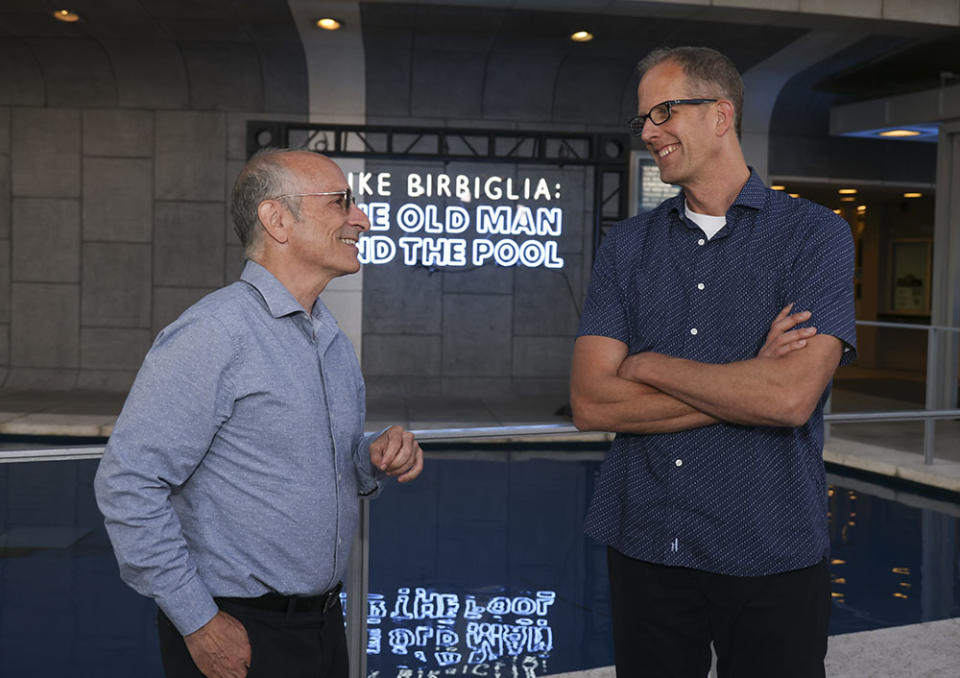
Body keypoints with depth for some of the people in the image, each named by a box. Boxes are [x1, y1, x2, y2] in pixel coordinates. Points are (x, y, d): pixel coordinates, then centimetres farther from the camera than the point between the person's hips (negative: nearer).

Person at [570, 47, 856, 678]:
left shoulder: (814, 234, -4)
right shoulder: (628, 245, 5)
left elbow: (791, 398, -19)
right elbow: (590, 404, -6)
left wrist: (647, 366, -8)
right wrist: (746, 383, -13)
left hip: (773, 555, -2)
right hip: (645, 546, 3)